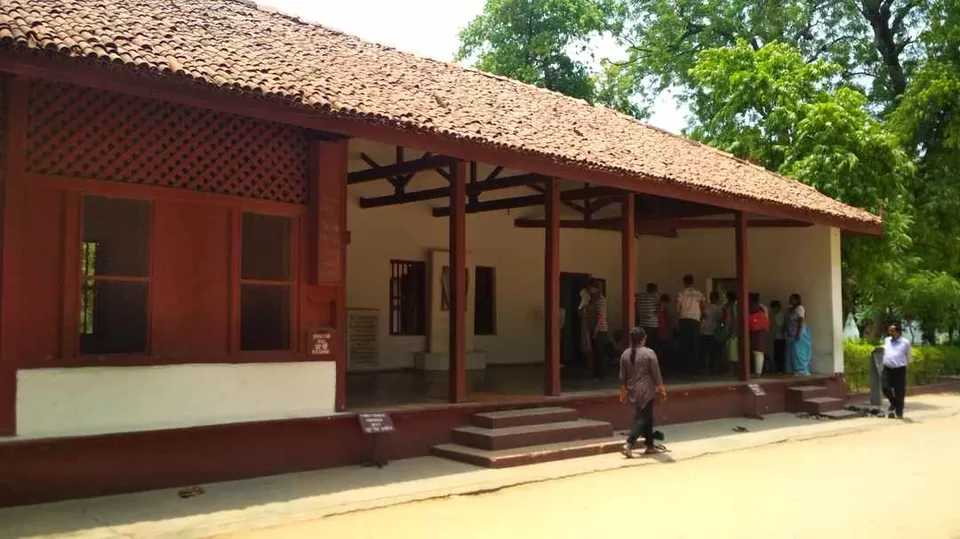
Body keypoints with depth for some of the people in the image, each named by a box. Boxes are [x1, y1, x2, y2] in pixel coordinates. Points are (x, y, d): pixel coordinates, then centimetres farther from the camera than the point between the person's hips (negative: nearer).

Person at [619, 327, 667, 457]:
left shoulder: (625, 354, 4)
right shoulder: (648, 353, -11)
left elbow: (623, 377, 9)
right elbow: (656, 374, -9)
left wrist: (623, 393, 17)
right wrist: (662, 390, 0)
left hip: (633, 391, 6)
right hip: (646, 391, -6)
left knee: (647, 417, 17)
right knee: (642, 418, -3)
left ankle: (650, 445, 24)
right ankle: (629, 444, -16)